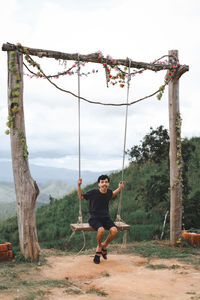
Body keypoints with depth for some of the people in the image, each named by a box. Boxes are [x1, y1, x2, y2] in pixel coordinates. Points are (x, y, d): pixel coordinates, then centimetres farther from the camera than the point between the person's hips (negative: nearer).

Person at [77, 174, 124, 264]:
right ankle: (99, 246, -1)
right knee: (101, 230, -35)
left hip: (106, 218, 4)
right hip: (94, 219, -4)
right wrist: (79, 186, -12)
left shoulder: (109, 192, 1)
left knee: (114, 230, -26)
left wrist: (119, 188, 16)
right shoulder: (93, 192, -12)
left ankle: (104, 246, 3)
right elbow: (81, 197, 3)